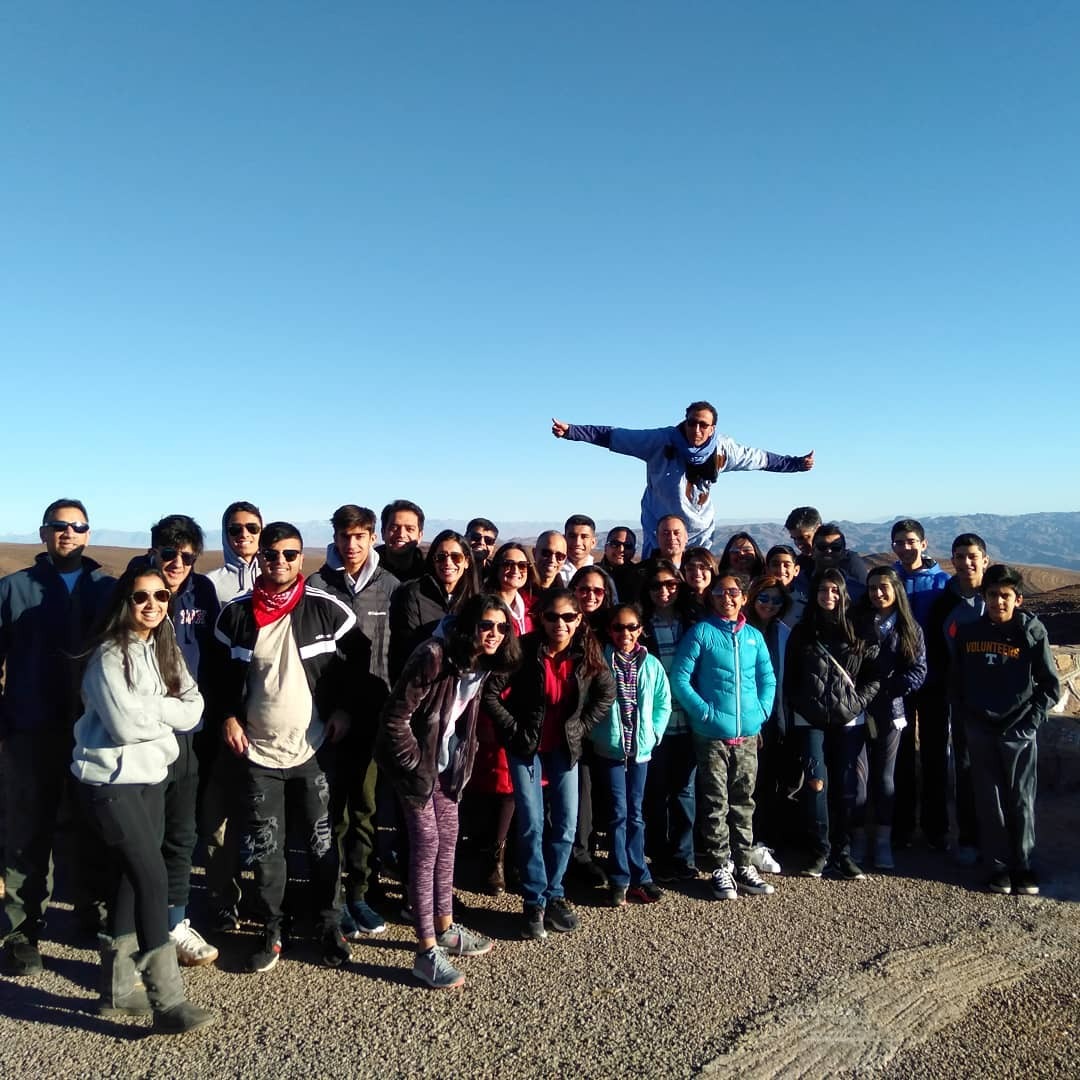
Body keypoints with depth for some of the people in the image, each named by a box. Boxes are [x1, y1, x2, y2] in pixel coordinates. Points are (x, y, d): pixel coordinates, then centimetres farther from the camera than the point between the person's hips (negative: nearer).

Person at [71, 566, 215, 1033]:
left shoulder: (166, 650, 8)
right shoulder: (109, 656, -13)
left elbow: (193, 710, 1)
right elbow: (126, 724, -21)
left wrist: (149, 710, -14)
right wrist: (167, 711, -6)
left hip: (150, 776, 7)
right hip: (111, 781, -7)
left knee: (129, 880, 15)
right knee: (153, 878, -10)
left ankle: (117, 988, 29)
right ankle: (168, 1002, -2)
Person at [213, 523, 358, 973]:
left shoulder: (329, 610, -6)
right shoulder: (236, 613, 0)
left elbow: (354, 665, 3)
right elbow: (223, 672, 11)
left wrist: (344, 709, -5)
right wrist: (228, 716, 0)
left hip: (314, 748, -1)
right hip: (258, 751, 2)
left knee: (323, 843, 9)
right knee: (263, 848, 9)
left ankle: (331, 926, 26)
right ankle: (271, 930, 28)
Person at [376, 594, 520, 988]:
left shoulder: (482, 663, -3)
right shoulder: (434, 656, -27)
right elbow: (394, 716, -25)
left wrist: (463, 761, 8)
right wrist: (415, 763, -18)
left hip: (446, 763, 8)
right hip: (415, 761, -7)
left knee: (448, 839, 14)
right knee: (427, 843, -5)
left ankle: (445, 929, 30)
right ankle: (428, 952, 4)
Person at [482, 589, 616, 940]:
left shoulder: (587, 654, -10)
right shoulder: (525, 650, -19)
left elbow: (607, 693, 6)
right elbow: (491, 692, -16)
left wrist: (582, 727, 1)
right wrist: (513, 730, -12)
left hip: (565, 747, 3)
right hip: (527, 746, -3)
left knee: (566, 824, 6)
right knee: (532, 825, -1)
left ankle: (554, 894, 25)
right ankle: (535, 901, 15)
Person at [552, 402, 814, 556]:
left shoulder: (723, 448, -8)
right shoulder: (662, 441, -17)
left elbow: (760, 458, 7)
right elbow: (612, 436, -17)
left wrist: (796, 463, 12)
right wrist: (570, 431, -22)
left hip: (700, 532, 3)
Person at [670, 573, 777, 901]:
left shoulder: (754, 636, 8)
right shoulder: (701, 632, -4)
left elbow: (768, 679, 14)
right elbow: (679, 678, -9)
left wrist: (761, 710, -1)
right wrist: (705, 711, -13)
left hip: (748, 735, 4)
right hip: (712, 735, -4)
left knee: (743, 802, 13)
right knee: (716, 804, 3)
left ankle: (742, 865, 24)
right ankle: (720, 868, 14)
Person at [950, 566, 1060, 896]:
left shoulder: (1032, 631, -4)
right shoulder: (968, 632, 3)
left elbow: (1050, 686, 0)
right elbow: (955, 682, 11)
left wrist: (1032, 720, -7)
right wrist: (964, 717, 3)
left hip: (1019, 732, -2)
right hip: (980, 732, 2)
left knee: (1021, 801, 5)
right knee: (990, 801, 7)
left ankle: (1025, 868, 17)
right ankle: (999, 867, 16)